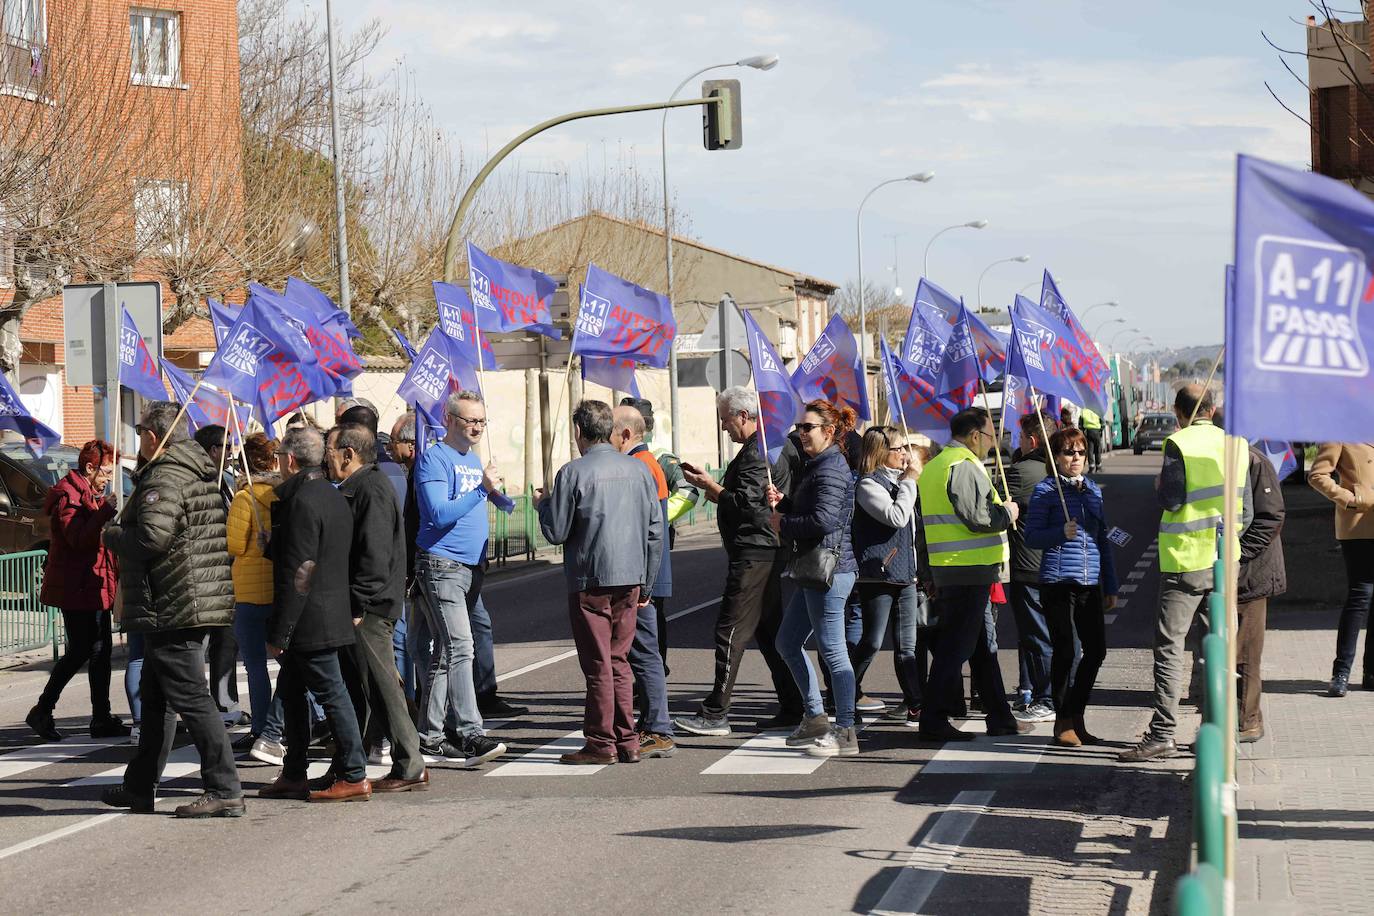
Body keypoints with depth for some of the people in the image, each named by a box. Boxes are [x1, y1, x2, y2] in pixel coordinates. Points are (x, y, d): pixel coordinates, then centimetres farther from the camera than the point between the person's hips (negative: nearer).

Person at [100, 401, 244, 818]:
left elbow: (151, 538, -27)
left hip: (171, 609, -10)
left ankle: (225, 791, -10)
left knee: (191, 698, -9)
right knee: (155, 698, 19)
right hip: (196, 605, 10)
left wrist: (112, 535, -6)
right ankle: (140, 787, 28)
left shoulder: (163, 479, -15)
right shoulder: (203, 475, 15)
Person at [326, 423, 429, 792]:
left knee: (381, 688, -7)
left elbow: (375, 556, -21)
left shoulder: (372, 491, -14)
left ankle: (410, 768, -3)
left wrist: (357, 606, -22)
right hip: (357, 609, 11)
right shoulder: (355, 488, 18)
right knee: (355, 690, 14)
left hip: (369, 609, -11)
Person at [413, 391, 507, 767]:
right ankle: (471, 734, -20)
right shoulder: (435, 458, -8)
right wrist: (482, 488, -20)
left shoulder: (474, 460, 19)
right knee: (459, 648, -15)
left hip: (470, 566, 9)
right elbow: (439, 514, -19)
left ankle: (430, 736, 15)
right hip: (441, 565, -9)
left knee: (445, 653, 10)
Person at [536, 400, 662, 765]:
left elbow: (556, 532, -8)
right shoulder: (639, 470, 6)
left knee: (598, 665, 1)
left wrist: (543, 504, 12)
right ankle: (627, 742, 13)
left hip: (590, 580, -5)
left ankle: (601, 744, 5)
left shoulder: (573, 472, -10)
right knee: (619, 661, 13)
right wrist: (646, 584, 17)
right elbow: (655, 531, 9)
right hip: (630, 579, 5)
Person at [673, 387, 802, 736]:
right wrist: (711, 485, 9)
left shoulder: (756, 452, -15)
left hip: (752, 555, -11)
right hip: (766, 552, 11)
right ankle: (791, 710, 15)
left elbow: (745, 503, -21)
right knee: (769, 632, 13)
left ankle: (715, 714, -7)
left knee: (731, 632, -8)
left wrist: (710, 485, -10)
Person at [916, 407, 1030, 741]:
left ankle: (999, 716, 21)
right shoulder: (962, 466, -16)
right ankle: (934, 721, -3)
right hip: (968, 571, -10)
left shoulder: (937, 464, 17)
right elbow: (977, 517, -22)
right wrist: (1007, 513, -6)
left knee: (983, 644, 15)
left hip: (953, 570, 10)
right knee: (956, 646, -5)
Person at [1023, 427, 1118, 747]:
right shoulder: (1045, 490, -2)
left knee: (1096, 649, 4)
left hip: (1091, 583, 6)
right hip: (1058, 581, -6)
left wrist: (1111, 587, 17)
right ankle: (1063, 722, 7)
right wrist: (1062, 533, -23)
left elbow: (1103, 540, 19)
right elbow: (1031, 537, -6)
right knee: (1064, 651, -3)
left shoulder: (1094, 490, 15)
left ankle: (1075, 716, 19)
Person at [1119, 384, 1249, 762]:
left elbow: (1172, 501, -14)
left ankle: (1162, 734, -10)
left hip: (1185, 561, -6)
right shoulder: (1235, 445, 6)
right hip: (1224, 561, 6)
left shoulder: (1178, 444, -11)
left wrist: (1158, 486, 6)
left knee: (1169, 645, -4)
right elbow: (1245, 507, 9)